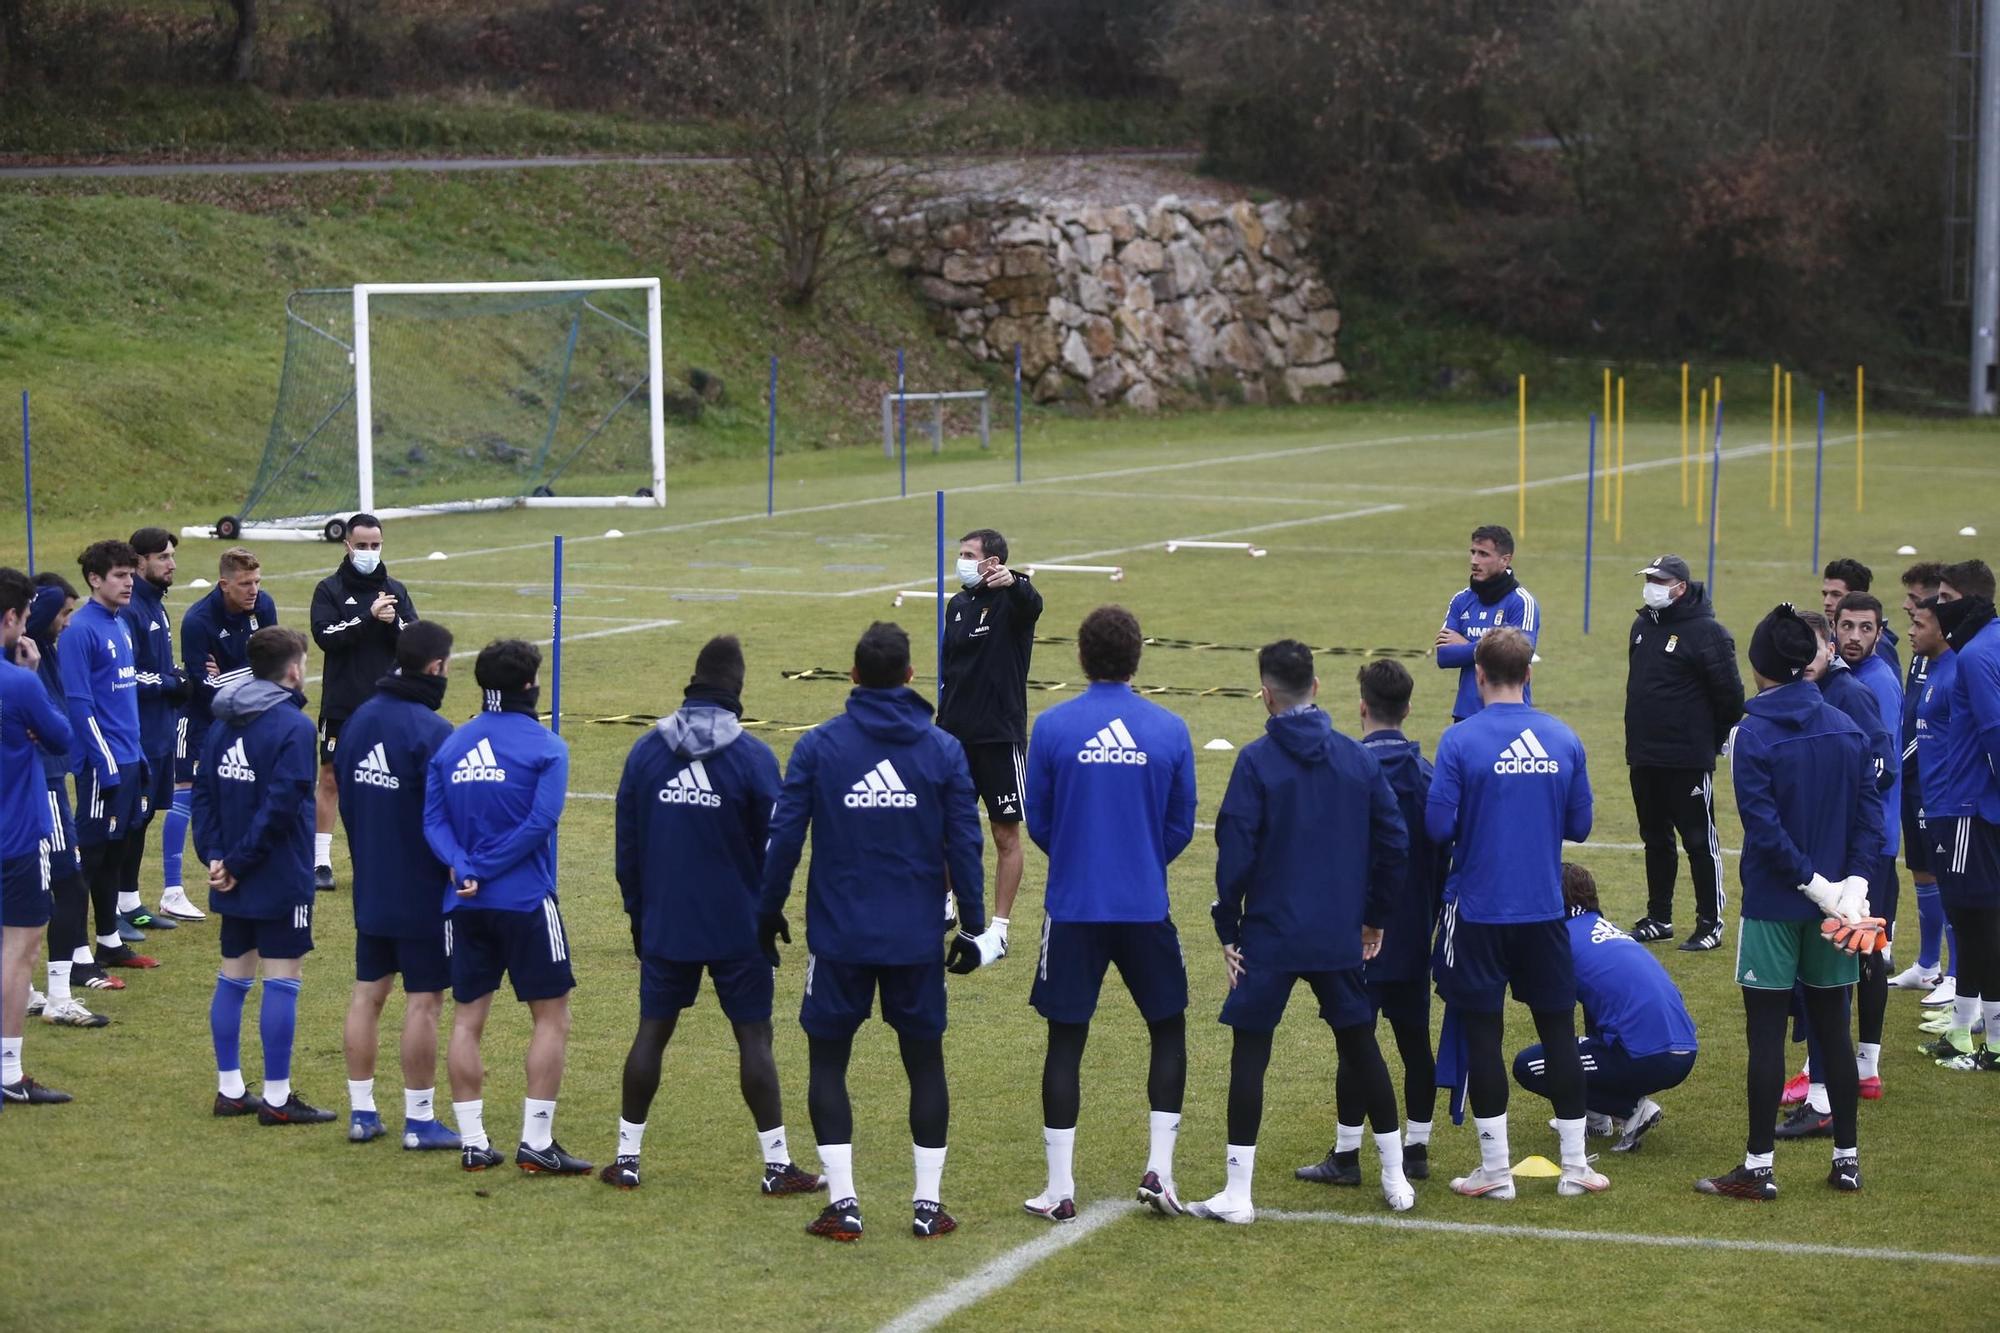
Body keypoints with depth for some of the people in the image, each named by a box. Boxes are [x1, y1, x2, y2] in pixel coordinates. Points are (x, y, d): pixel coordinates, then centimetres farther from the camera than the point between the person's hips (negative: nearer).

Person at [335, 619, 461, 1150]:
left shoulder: (359, 719, 4)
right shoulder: (431, 731, -20)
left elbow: (346, 798, 12)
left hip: (370, 887, 7)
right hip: (424, 894, -7)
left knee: (367, 993, 13)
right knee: (424, 1001, 1)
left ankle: (361, 1111, 18)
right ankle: (420, 1121, 5)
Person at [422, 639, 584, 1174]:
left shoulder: (450, 745, 8)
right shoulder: (545, 747, -6)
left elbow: (433, 821, -1)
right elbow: (540, 821, -16)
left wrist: (462, 866, -12)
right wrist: (485, 868, -13)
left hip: (465, 907, 5)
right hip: (526, 903, -5)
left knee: (467, 1019, 10)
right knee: (551, 1017, 4)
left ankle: (472, 1143, 10)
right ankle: (536, 1143, 1)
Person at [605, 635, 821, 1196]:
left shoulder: (646, 751, 1)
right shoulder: (752, 757, -10)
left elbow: (627, 842, 7)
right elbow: (773, 847, -6)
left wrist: (637, 912, 16)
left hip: (664, 925, 3)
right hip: (738, 928, -3)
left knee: (652, 1031, 11)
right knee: (753, 1035, 2)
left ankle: (627, 1158, 14)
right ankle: (777, 1164, 4)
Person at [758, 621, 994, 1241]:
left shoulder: (818, 746, -4)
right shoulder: (943, 750, -1)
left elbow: (784, 836, -4)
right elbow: (964, 846, 0)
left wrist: (769, 912, 8)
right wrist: (973, 926, 8)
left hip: (839, 935, -1)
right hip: (917, 940, 1)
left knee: (828, 1062, 8)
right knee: (925, 1063, 12)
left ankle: (843, 1203, 2)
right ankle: (927, 1203, 12)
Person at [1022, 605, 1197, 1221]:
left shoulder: (1052, 727, -6)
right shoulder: (1169, 730, -3)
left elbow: (1037, 823, 3)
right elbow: (1182, 827, 5)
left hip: (1073, 908, -1)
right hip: (1147, 909, 1)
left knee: (1065, 1041, 7)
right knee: (1168, 1031, 17)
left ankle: (1060, 1190, 8)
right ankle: (1159, 1169, 9)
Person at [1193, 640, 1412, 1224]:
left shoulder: (1256, 761, -10)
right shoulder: (1359, 759, 3)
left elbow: (1235, 852, -12)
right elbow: (1395, 842, 6)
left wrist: (1228, 930, -2)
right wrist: (1374, 916, 17)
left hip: (1269, 936, -4)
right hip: (1341, 937, 4)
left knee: (1250, 1050, 2)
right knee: (1359, 1043, 17)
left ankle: (1238, 1193, 0)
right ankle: (1395, 1177, 24)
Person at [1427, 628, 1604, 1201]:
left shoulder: (1462, 740, -12)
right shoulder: (1563, 740, -1)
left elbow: (1438, 825, -14)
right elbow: (1579, 825, 5)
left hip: (1478, 912, -3)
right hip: (1544, 911, 3)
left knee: (1482, 1033, 6)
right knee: (1559, 1030, 11)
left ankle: (1495, 1170, 9)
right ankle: (1575, 1165, 16)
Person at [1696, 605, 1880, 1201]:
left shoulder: (1753, 736, -12)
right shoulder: (1848, 729, 3)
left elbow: (1763, 827, -18)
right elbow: (1870, 812, -2)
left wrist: (1816, 884, -13)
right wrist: (1853, 883, -9)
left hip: (1773, 903, -5)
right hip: (1833, 910, 5)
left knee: (1766, 1032, 0)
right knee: (1833, 1027, 13)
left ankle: (1759, 1167, 3)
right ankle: (1847, 1158, 18)